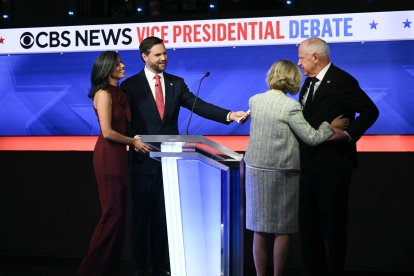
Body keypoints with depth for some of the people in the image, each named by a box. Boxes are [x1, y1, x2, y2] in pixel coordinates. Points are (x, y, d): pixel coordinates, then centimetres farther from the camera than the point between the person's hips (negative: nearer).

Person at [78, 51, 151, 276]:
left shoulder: (119, 93, 15)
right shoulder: (103, 94, -12)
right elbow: (108, 132, -19)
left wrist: (133, 141, 2)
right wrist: (133, 142, -9)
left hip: (118, 155, 9)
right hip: (108, 156, -9)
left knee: (118, 213, 10)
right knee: (113, 213, -5)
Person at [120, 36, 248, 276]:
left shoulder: (176, 83, 8)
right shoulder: (131, 85, -1)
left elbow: (199, 106, -2)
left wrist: (229, 115, -16)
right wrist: (134, 139, -23)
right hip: (144, 158, -3)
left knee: (165, 213, 9)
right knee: (142, 213, 5)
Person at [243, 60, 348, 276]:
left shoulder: (254, 100, 3)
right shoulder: (290, 106, -15)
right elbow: (312, 138, -11)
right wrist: (330, 127, 4)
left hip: (255, 169, 5)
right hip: (281, 173, -5)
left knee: (260, 229, 12)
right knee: (283, 230, 7)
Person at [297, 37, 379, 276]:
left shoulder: (342, 81, -13)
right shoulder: (310, 82, 14)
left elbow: (370, 111, -14)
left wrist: (348, 133, -22)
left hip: (332, 166, -9)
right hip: (309, 164, 9)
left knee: (332, 224, 2)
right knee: (308, 223, 15)